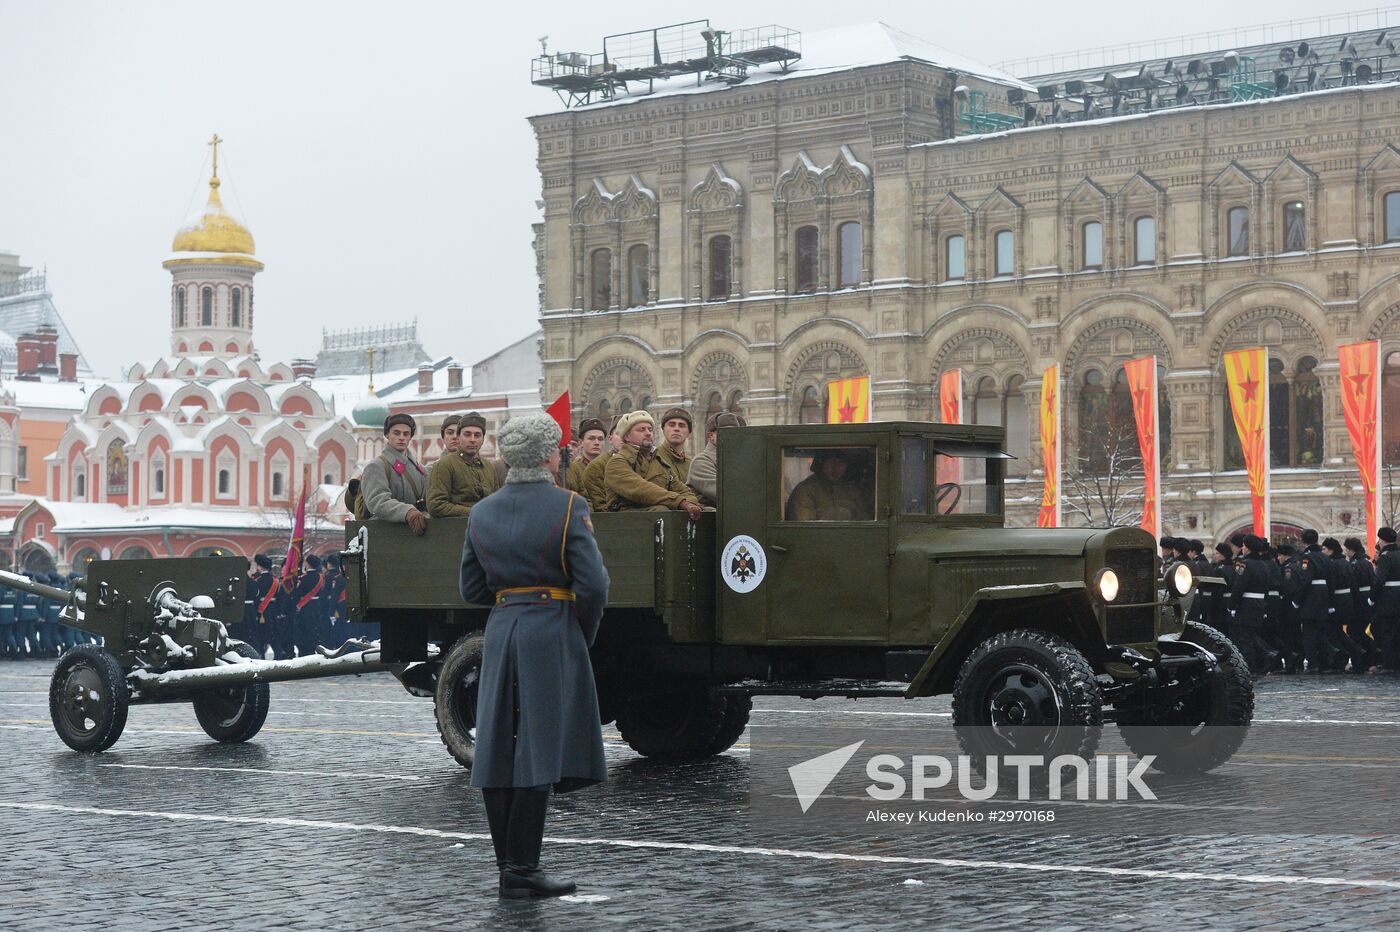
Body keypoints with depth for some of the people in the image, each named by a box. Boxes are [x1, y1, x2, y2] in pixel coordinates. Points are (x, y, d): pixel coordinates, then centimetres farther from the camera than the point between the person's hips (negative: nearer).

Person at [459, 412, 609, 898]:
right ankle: (522, 870, -4)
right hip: (552, 634, -5)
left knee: (499, 749, 9)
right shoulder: (567, 506, -7)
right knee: (538, 751, -4)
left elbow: (473, 590, 13)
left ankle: (508, 866, 14)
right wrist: (585, 634, 2)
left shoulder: (482, 513, 9)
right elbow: (593, 584, -12)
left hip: (501, 633, 6)